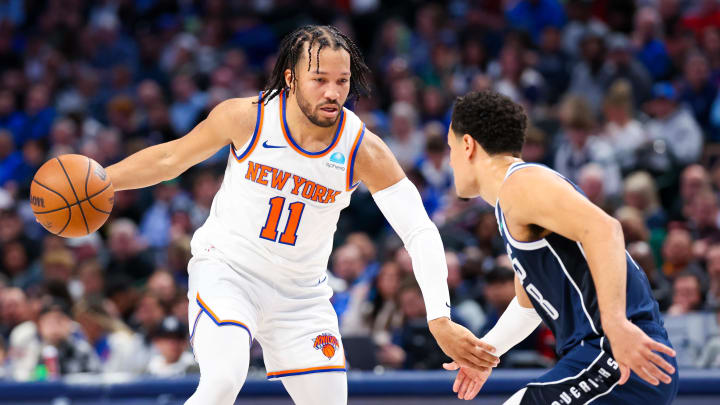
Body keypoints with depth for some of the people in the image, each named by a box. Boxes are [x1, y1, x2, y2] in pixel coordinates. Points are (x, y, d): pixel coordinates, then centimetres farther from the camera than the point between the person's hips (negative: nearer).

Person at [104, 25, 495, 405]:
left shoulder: (363, 150, -16)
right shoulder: (246, 117, -17)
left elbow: (421, 233, -19)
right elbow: (172, 159, 1)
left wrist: (440, 320, -30)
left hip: (301, 293, 3)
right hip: (225, 271, -3)